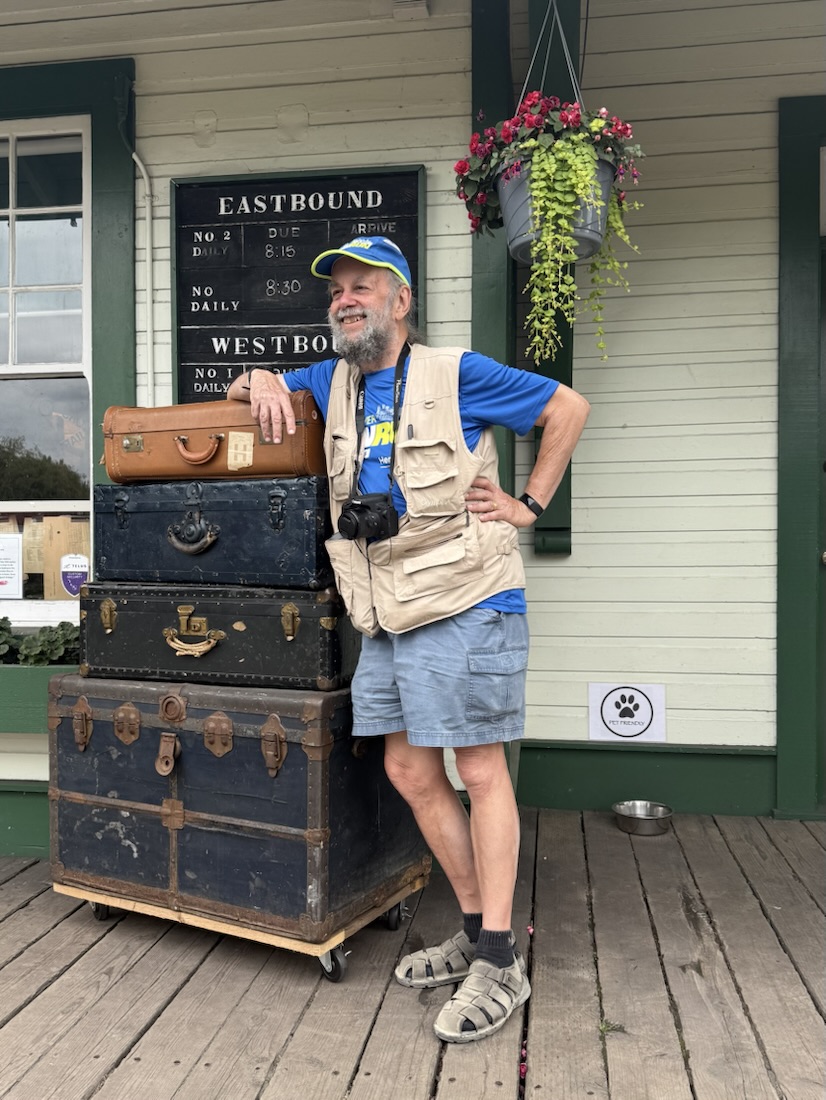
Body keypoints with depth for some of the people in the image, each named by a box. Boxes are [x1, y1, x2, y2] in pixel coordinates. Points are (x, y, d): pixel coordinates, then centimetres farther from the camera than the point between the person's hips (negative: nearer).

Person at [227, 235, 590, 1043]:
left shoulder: (456, 373, -3)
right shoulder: (335, 380, 15)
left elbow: (568, 407, 3)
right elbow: (250, 390, 28)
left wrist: (529, 506, -2)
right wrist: (260, 381, 3)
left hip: (465, 606, -7)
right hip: (386, 617, 7)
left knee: (481, 775, 0)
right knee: (410, 773, 11)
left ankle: (498, 965, 13)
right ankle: (477, 928, 28)